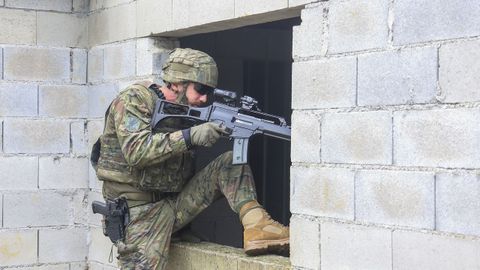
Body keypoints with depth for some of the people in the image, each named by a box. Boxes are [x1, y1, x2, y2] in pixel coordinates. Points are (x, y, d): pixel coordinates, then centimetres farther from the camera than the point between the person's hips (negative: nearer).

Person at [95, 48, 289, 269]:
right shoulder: (134, 99, -9)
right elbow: (135, 151, -24)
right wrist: (190, 136, -32)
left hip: (175, 204, 6)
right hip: (140, 211, -6)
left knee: (231, 162, -7)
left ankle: (255, 225, -23)